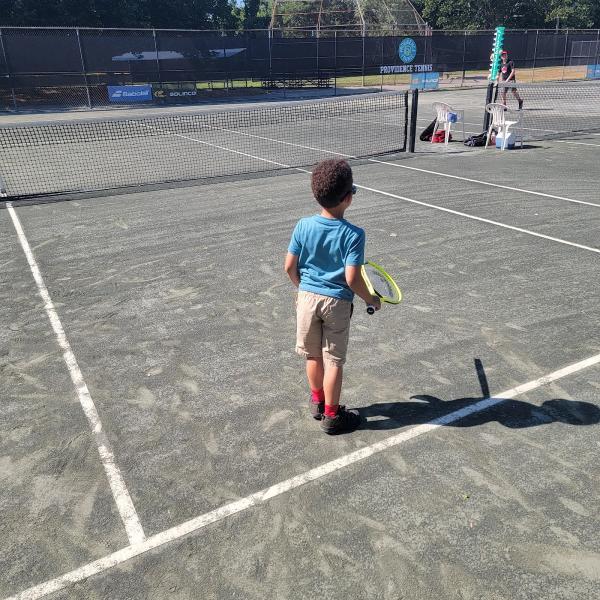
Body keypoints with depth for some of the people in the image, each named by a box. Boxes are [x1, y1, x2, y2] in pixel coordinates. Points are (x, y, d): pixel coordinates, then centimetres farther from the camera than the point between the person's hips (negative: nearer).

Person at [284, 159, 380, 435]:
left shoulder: (303, 226, -7)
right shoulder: (353, 234, -18)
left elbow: (290, 267, -3)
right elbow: (352, 279, -20)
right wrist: (371, 299, -2)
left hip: (307, 296, 4)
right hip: (337, 302, -3)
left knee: (313, 355, 20)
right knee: (334, 360, 10)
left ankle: (317, 401, 40)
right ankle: (331, 415, 22)